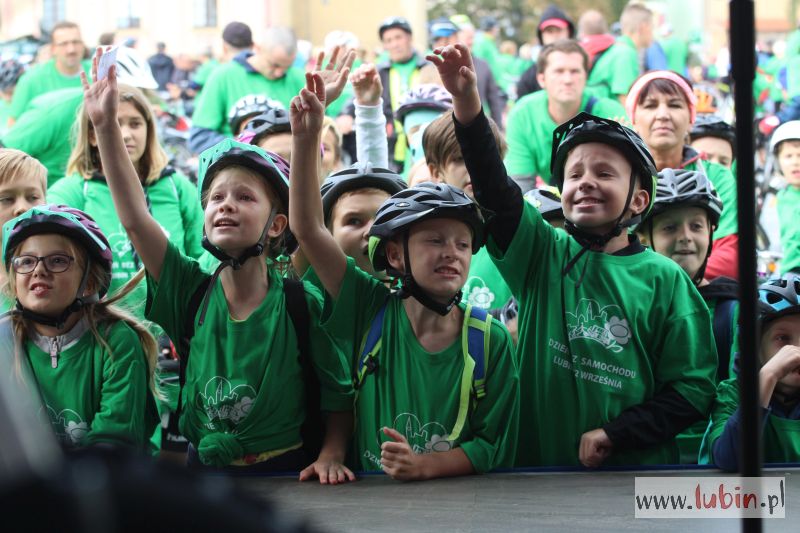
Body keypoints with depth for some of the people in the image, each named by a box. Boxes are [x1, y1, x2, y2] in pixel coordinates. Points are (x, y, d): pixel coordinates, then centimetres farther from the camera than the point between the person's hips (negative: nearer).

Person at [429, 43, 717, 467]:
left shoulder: (664, 280, -3)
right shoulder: (542, 256, 3)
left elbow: (693, 389, -3)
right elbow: (493, 187, -12)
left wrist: (612, 435, -11)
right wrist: (465, 102, -25)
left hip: (637, 474, -1)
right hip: (538, 462, 1)